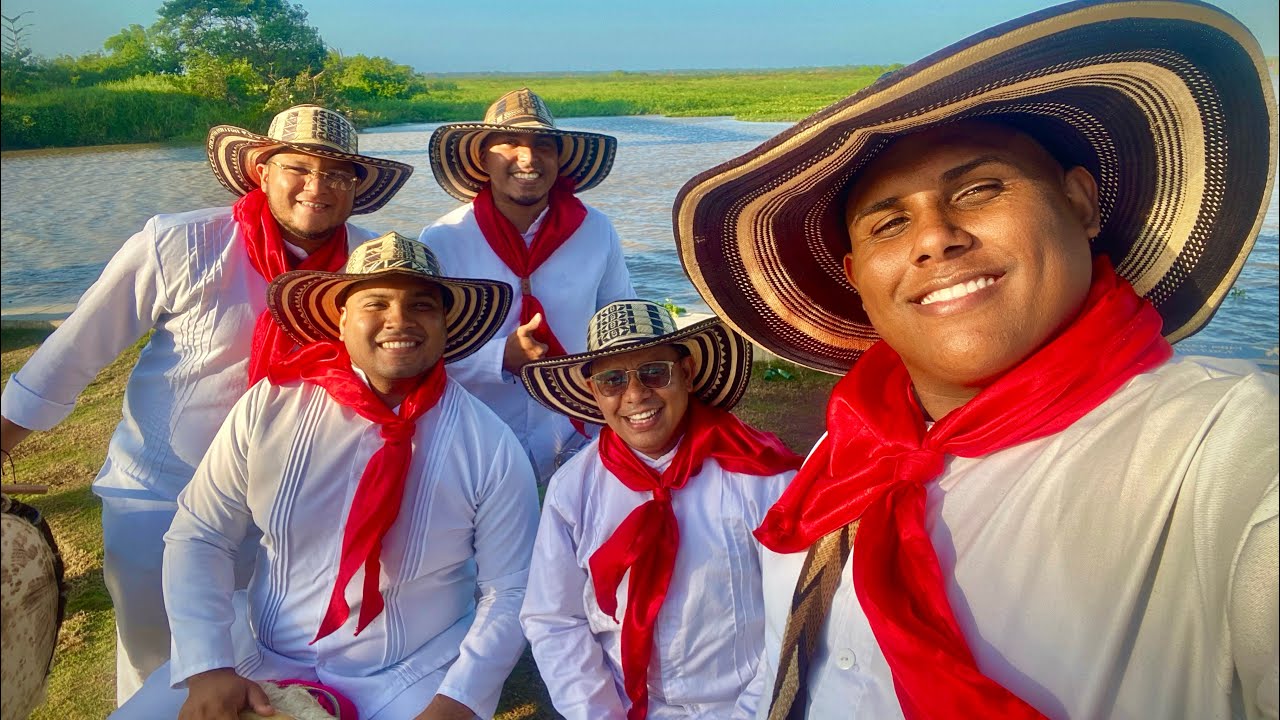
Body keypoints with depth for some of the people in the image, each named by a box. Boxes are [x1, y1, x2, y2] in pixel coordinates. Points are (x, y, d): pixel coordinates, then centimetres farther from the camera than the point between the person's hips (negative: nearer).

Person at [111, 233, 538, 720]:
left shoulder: (491, 447, -12)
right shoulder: (269, 407, -8)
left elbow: (507, 593, -7)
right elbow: (198, 537, -2)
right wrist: (208, 667, -12)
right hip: (259, 660, 2)